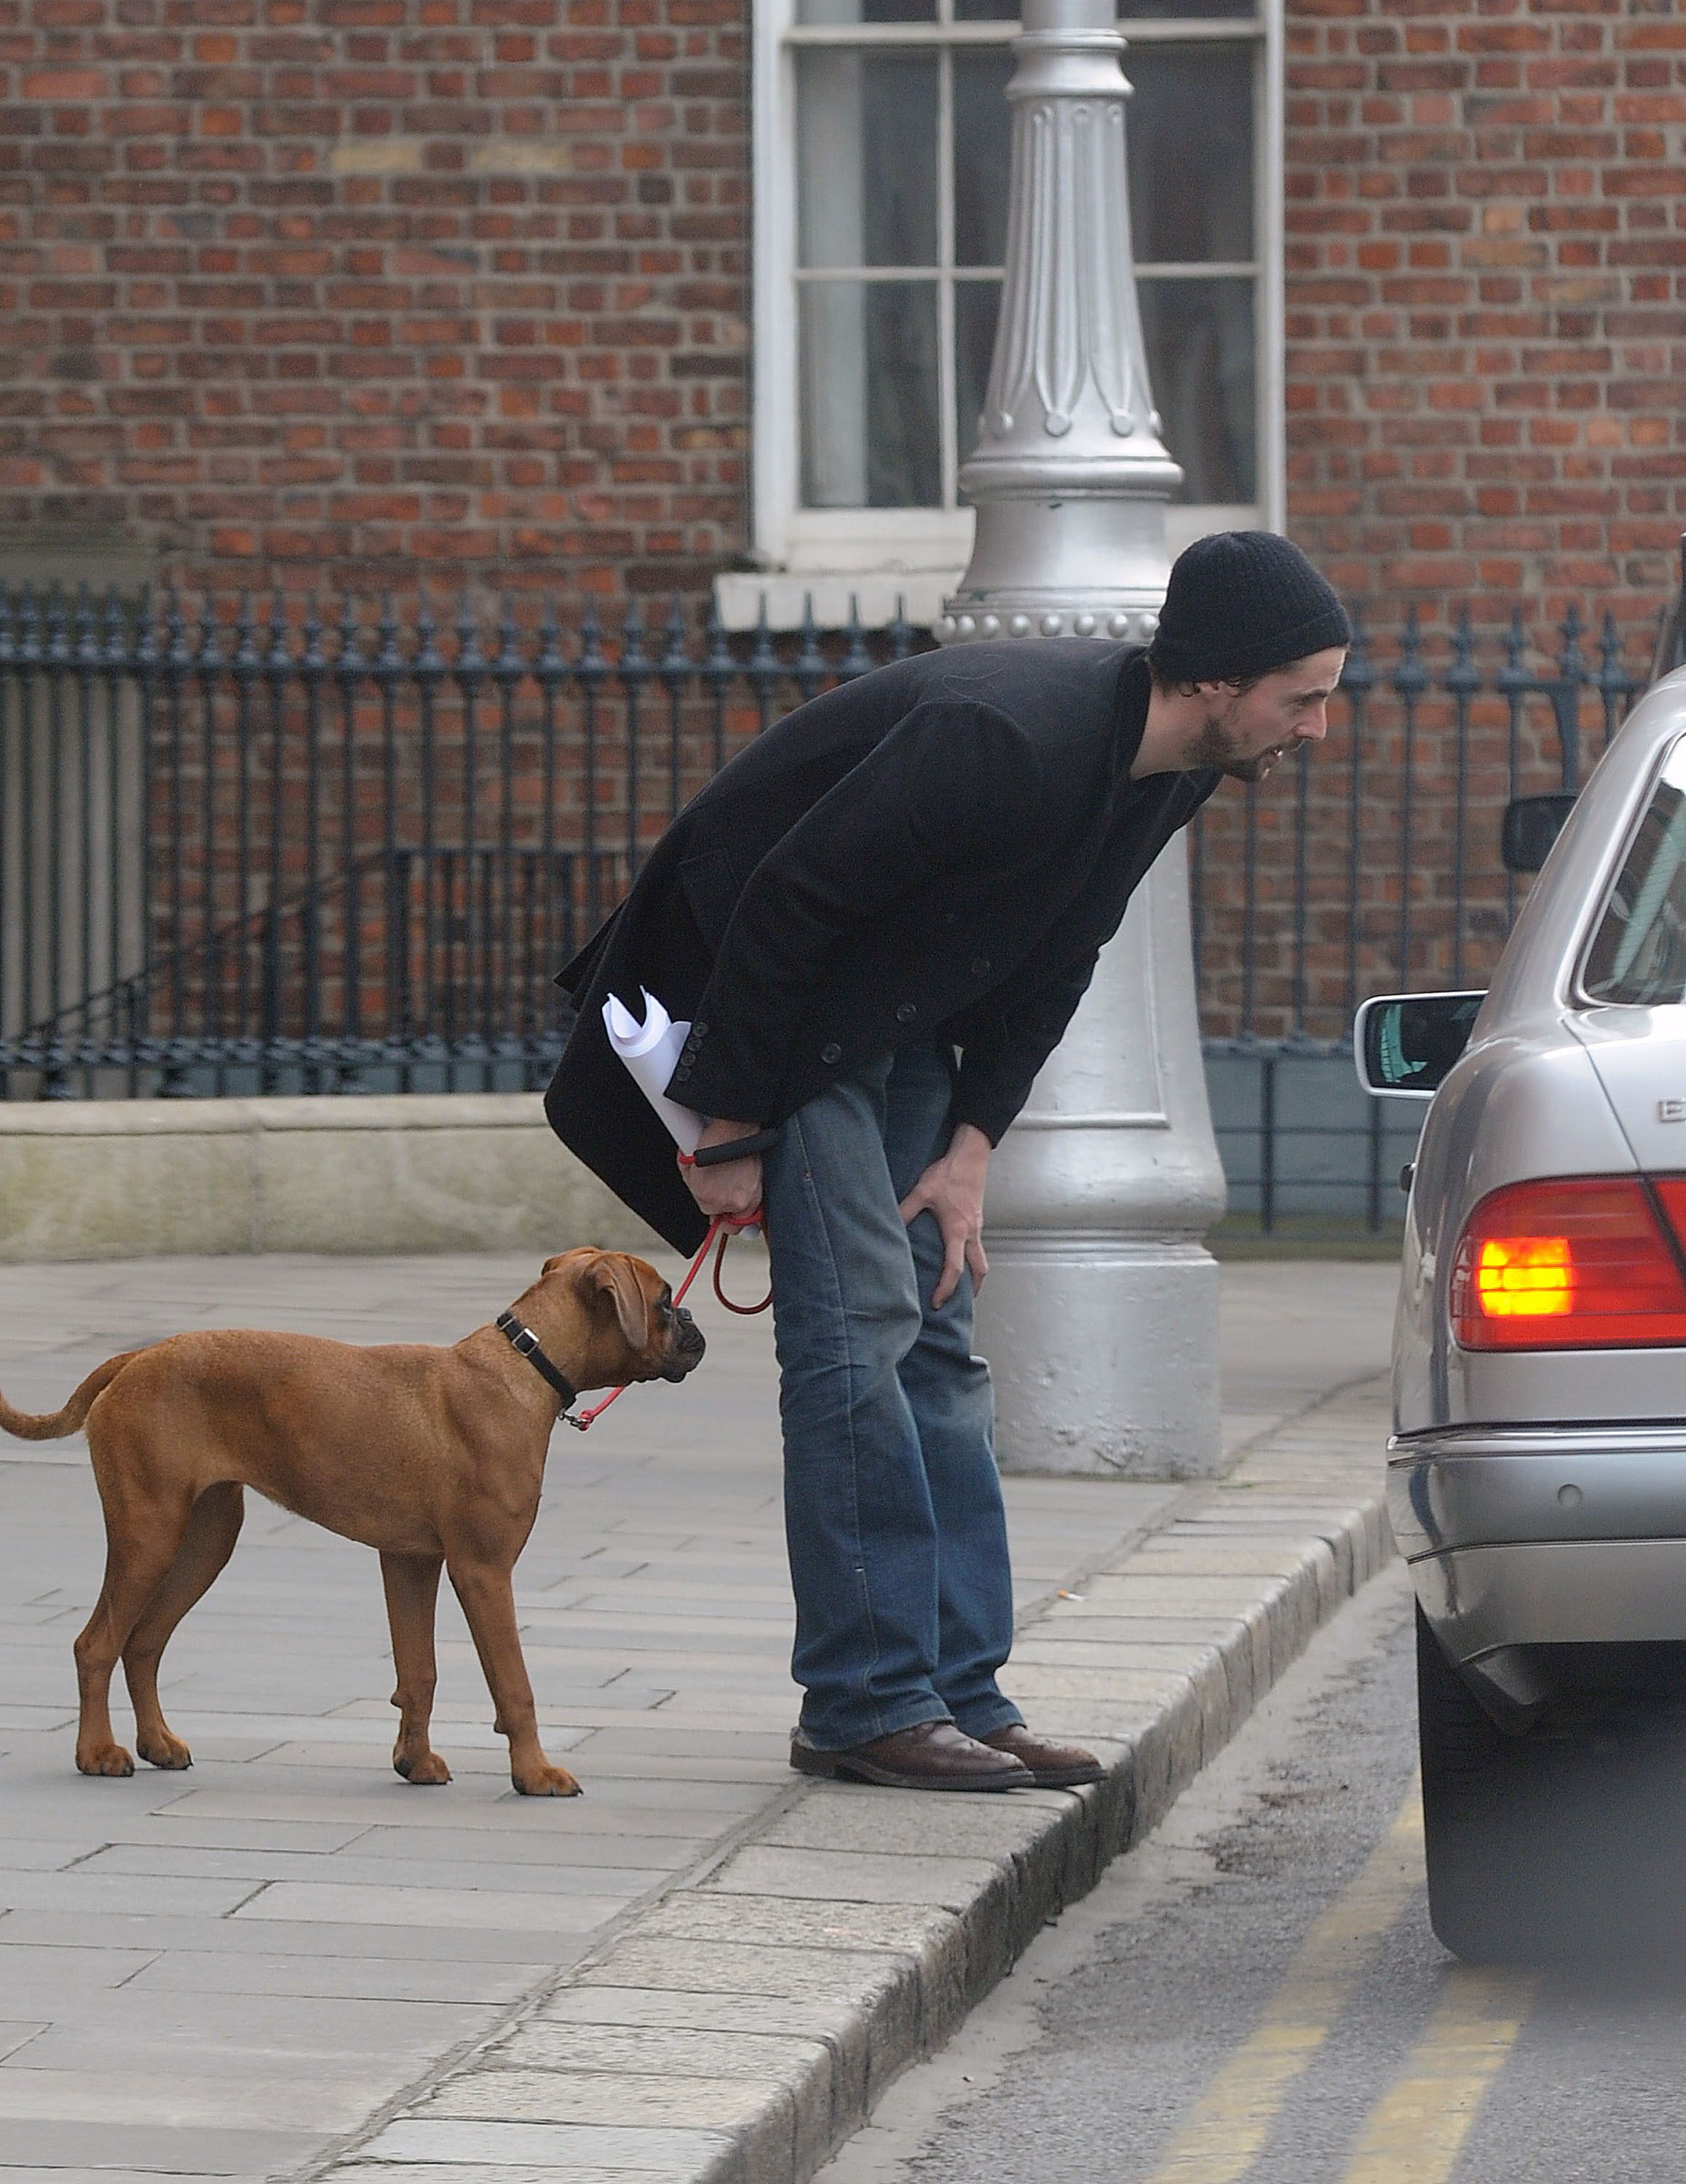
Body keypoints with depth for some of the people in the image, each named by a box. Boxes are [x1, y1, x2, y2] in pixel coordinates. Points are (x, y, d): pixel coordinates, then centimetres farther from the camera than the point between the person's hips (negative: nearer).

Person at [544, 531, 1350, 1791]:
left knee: (936, 1336, 4)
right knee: (858, 1323, -13)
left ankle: (962, 1693, 6)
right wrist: (729, 1130, -22)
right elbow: (784, 906, -29)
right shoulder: (1003, 742, -34)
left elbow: (1050, 967, 5)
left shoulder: (1171, 772, -7)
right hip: (772, 987, -8)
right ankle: (864, 1703, -9)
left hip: (903, 1015, 9)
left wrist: (972, 1143, -4)